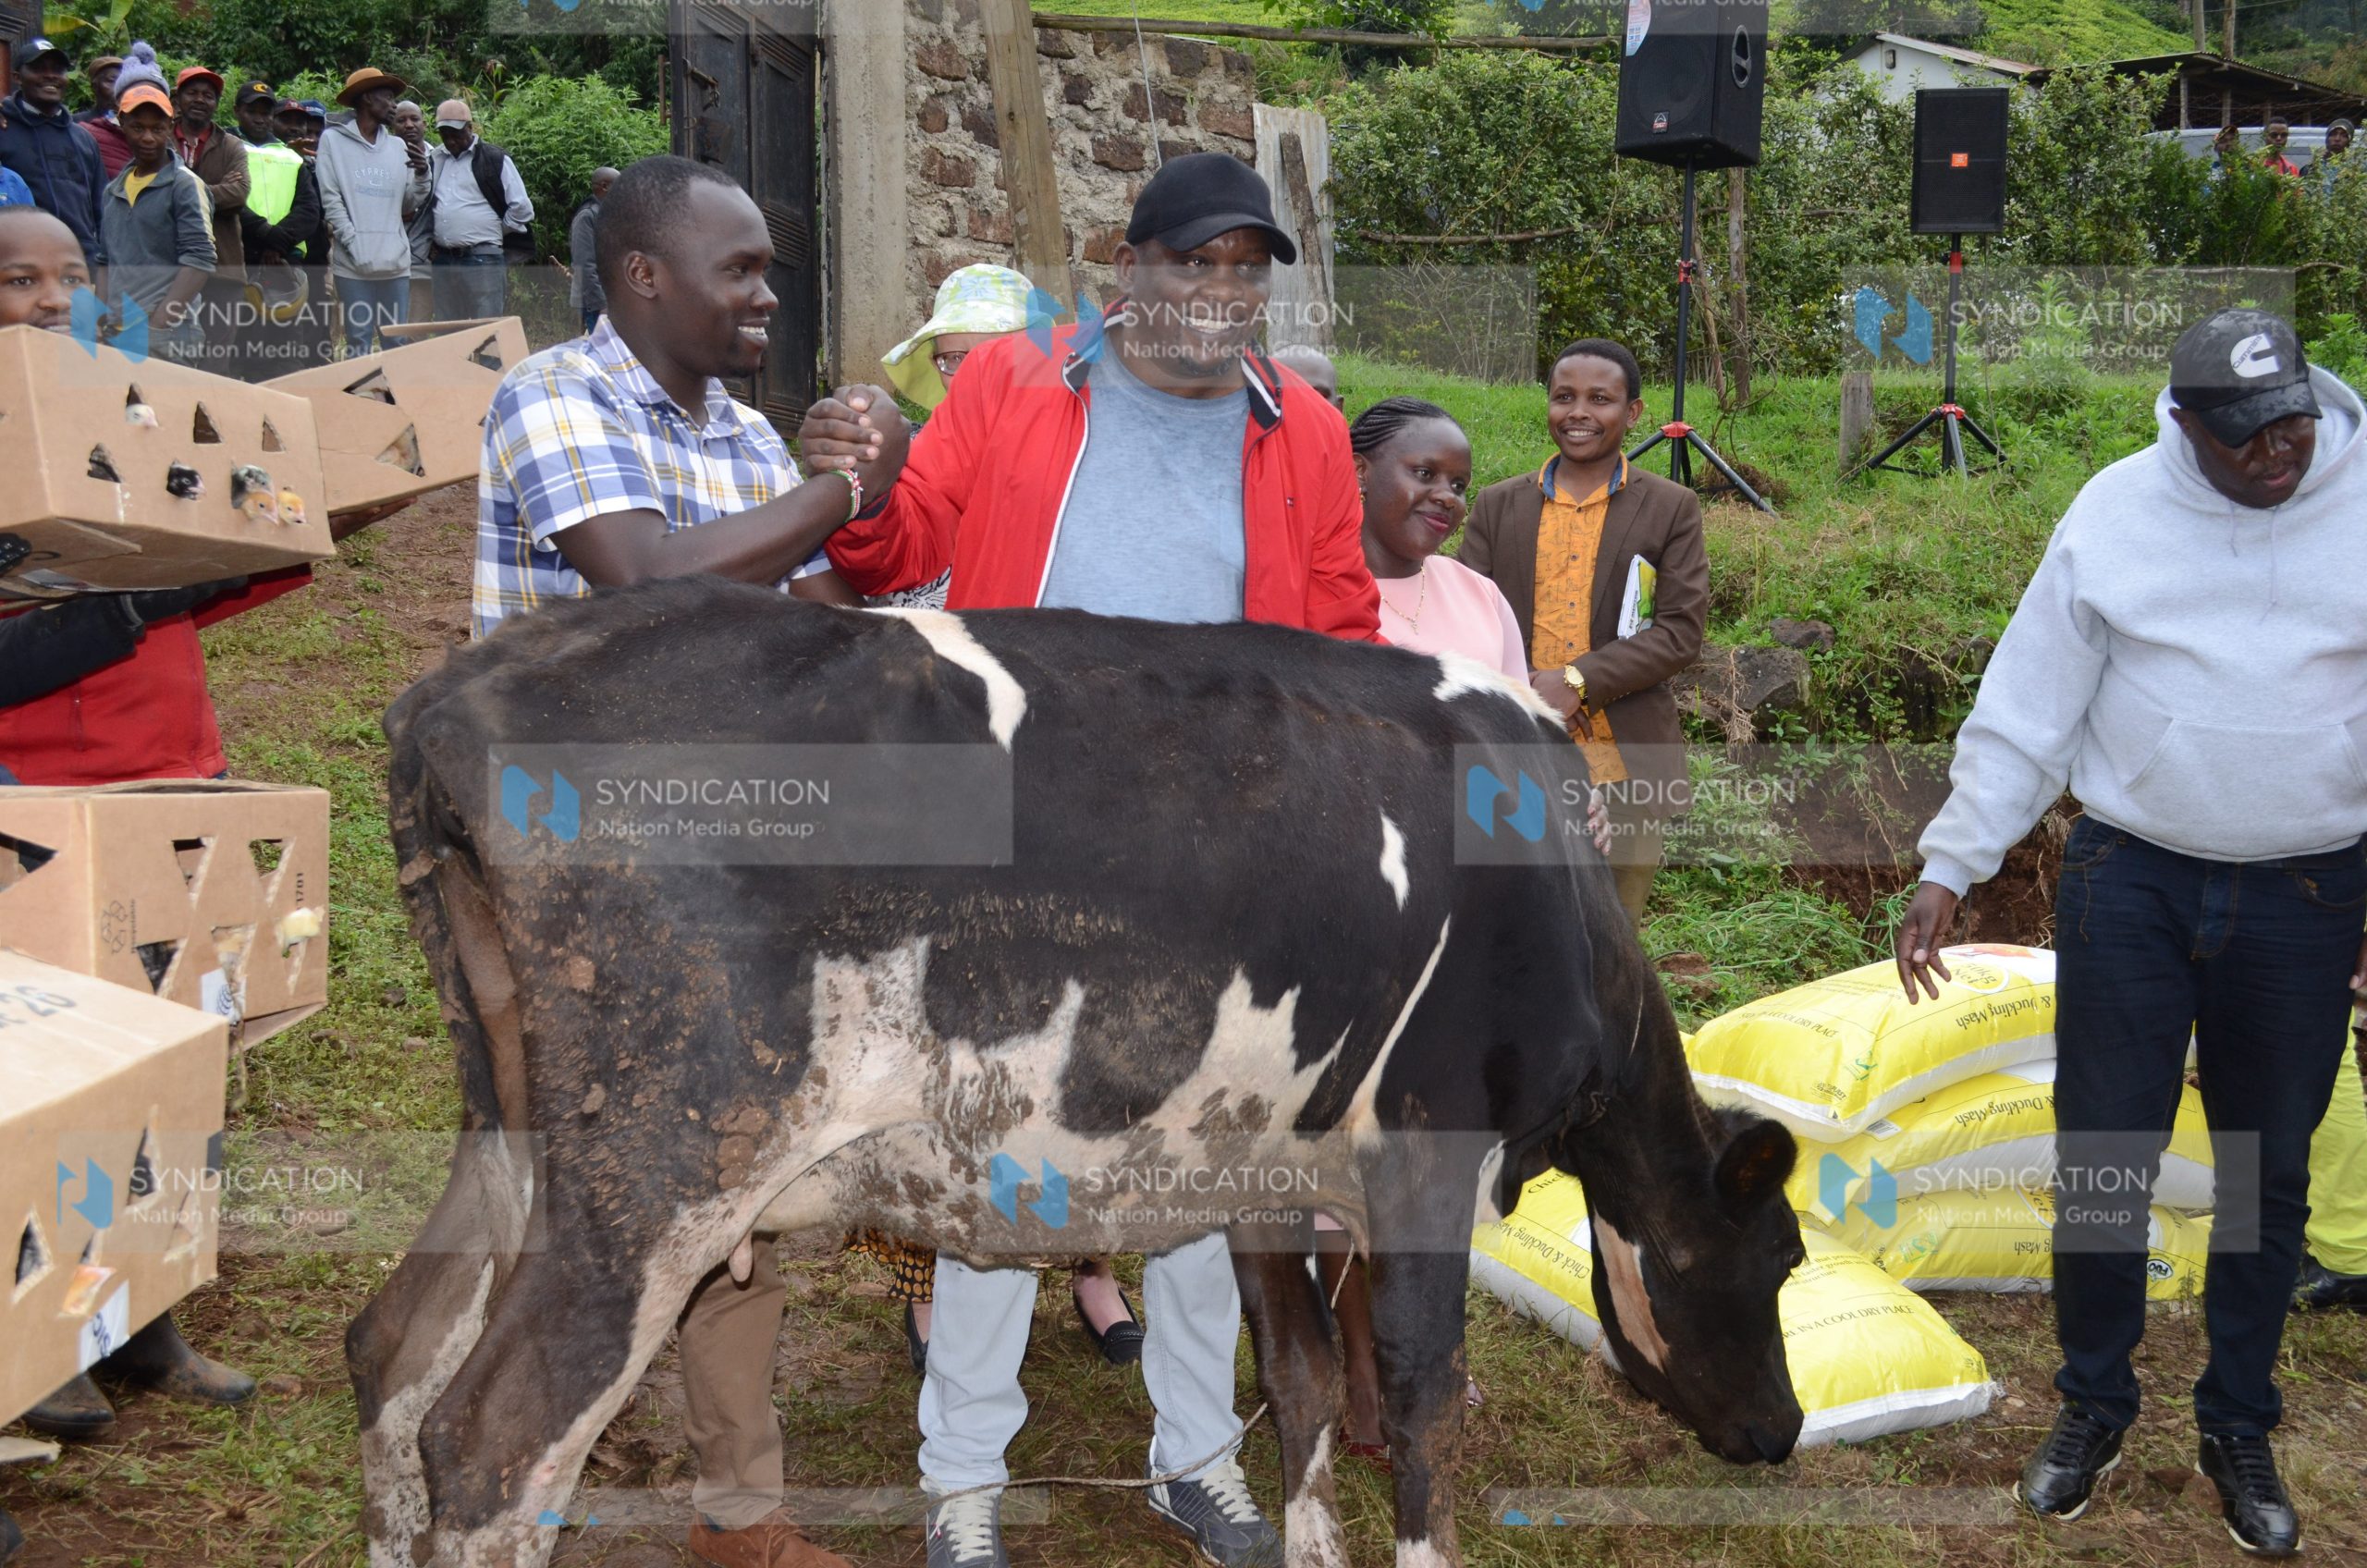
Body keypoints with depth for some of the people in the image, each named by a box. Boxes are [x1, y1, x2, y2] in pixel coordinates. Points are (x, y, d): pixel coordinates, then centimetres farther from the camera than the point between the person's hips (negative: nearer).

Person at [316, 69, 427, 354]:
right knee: (359, 343, -4)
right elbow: (331, 200, -3)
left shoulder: (398, 146, 16)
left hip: (395, 263, 4)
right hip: (353, 264, -4)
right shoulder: (333, 140, 3)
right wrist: (354, 246, -12)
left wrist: (421, 176, -2)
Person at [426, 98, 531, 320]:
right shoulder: (435, 160, 14)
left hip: (483, 260, -5)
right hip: (443, 260, 5)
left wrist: (491, 233, 1)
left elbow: (522, 210, -3)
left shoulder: (496, 160, 0)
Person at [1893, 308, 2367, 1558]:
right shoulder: (2117, 513, -5)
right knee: (2101, 1157, 6)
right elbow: (2027, 706, -2)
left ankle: (2238, 1428, 28)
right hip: (2129, 879, 0)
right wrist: (1948, 867, -3)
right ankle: (2092, 1407, 26)